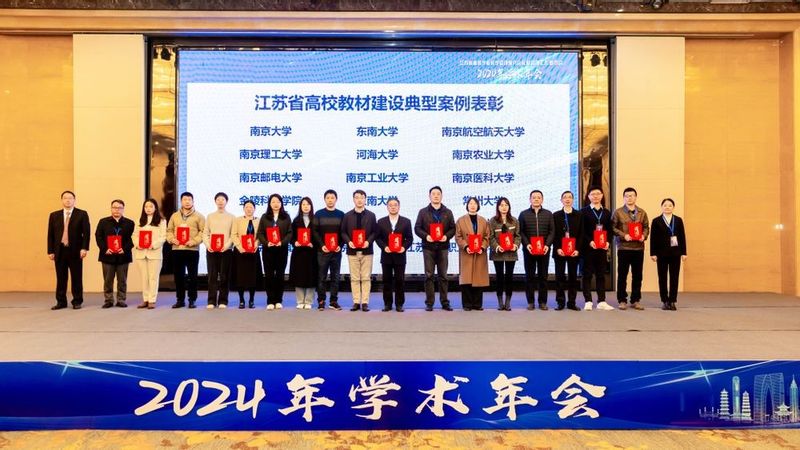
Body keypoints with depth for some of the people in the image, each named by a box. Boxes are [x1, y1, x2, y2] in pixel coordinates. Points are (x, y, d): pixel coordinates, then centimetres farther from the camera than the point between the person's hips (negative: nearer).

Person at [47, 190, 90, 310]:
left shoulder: (82, 214, 3)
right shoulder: (54, 215, 11)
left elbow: (86, 232, -3)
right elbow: (50, 234, 8)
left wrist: (84, 248, -13)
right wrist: (50, 251, 1)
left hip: (75, 251, -2)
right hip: (59, 251, 2)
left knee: (76, 278, 3)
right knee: (60, 278, 6)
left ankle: (77, 301, 12)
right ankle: (61, 302, 15)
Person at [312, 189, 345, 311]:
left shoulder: (341, 214, 9)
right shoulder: (319, 214, 5)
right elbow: (314, 231, 1)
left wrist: (340, 245, -9)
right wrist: (321, 245, -11)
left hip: (337, 251, 1)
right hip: (322, 250, -1)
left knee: (335, 277, 4)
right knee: (321, 277, 1)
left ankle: (334, 301, 10)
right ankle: (321, 301, 7)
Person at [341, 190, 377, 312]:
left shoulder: (371, 215, 5)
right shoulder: (347, 215, 7)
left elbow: (374, 232, 3)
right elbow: (343, 232, 6)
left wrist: (368, 241, -13)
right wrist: (348, 241, -11)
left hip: (366, 250, -1)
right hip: (352, 251, 1)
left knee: (366, 278, 1)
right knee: (354, 278, 3)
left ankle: (365, 302, 6)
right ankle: (356, 302, 9)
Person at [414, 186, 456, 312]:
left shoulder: (448, 212, 11)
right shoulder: (423, 212, 7)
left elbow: (453, 228, 7)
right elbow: (417, 228, 3)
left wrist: (447, 236, -12)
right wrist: (425, 236, -15)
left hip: (443, 247, 1)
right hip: (428, 247, -1)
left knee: (443, 276, 4)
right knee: (429, 276, 1)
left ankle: (444, 302, 10)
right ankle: (429, 303, 6)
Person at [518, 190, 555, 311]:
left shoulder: (548, 214, 11)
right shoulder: (523, 214, 7)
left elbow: (552, 231, 5)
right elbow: (521, 232, 2)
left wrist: (547, 244, -9)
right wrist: (527, 244, -12)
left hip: (544, 250, 1)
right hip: (529, 250, -1)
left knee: (543, 276, 4)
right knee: (529, 276, 2)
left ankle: (543, 302, 10)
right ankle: (530, 302, 7)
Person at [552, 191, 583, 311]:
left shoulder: (579, 215, 8)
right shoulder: (556, 215, 7)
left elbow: (581, 234, 3)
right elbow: (554, 234, 2)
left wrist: (577, 249, -8)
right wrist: (557, 248, -10)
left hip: (574, 251, 1)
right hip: (560, 251, -1)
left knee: (573, 277, 4)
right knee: (560, 277, 0)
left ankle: (572, 302, 10)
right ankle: (560, 302, 6)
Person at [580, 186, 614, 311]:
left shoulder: (607, 213, 14)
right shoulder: (584, 211, 2)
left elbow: (609, 230, 10)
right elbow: (581, 230, -5)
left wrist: (607, 242, -7)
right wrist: (589, 242, -17)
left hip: (602, 248, 4)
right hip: (588, 248, -3)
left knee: (601, 275, 6)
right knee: (587, 275, 0)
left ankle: (601, 301, 11)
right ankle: (588, 301, 4)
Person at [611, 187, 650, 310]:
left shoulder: (642, 212, 11)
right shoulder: (618, 212, 0)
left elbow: (646, 227, 13)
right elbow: (613, 227, -3)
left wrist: (644, 236, -6)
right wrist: (623, 235, -14)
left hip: (639, 248, 3)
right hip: (623, 248, -3)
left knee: (637, 276, 7)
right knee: (622, 275, 2)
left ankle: (635, 300, 17)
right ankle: (622, 300, 11)